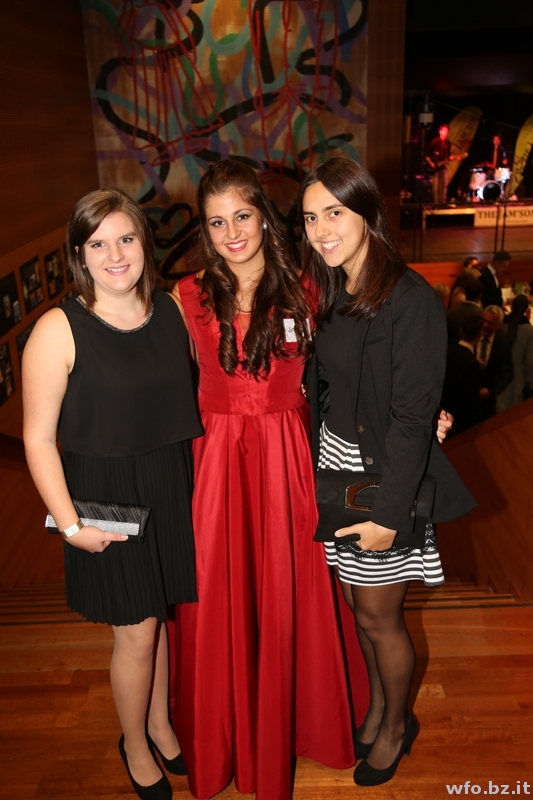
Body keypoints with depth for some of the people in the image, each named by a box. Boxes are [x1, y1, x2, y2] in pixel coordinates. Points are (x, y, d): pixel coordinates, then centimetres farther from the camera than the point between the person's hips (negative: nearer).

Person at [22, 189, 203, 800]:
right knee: (136, 629, 8)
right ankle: (135, 745, 38)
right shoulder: (58, 331, -15)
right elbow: (39, 438, -14)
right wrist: (69, 523, -17)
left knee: (159, 613, 20)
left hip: (173, 487, 4)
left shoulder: (173, 310, -1)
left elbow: (194, 394, 9)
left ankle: (160, 723, 46)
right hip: (107, 499, -4)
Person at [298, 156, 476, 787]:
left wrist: (389, 513, -19)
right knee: (355, 604, 20)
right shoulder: (330, 296, 5)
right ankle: (377, 706, 44)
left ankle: (397, 726, 38)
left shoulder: (412, 301, -18)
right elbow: (320, 389, 9)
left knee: (378, 616, 10)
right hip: (334, 467, 7)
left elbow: (413, 416, -20)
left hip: (384, 476, -6)